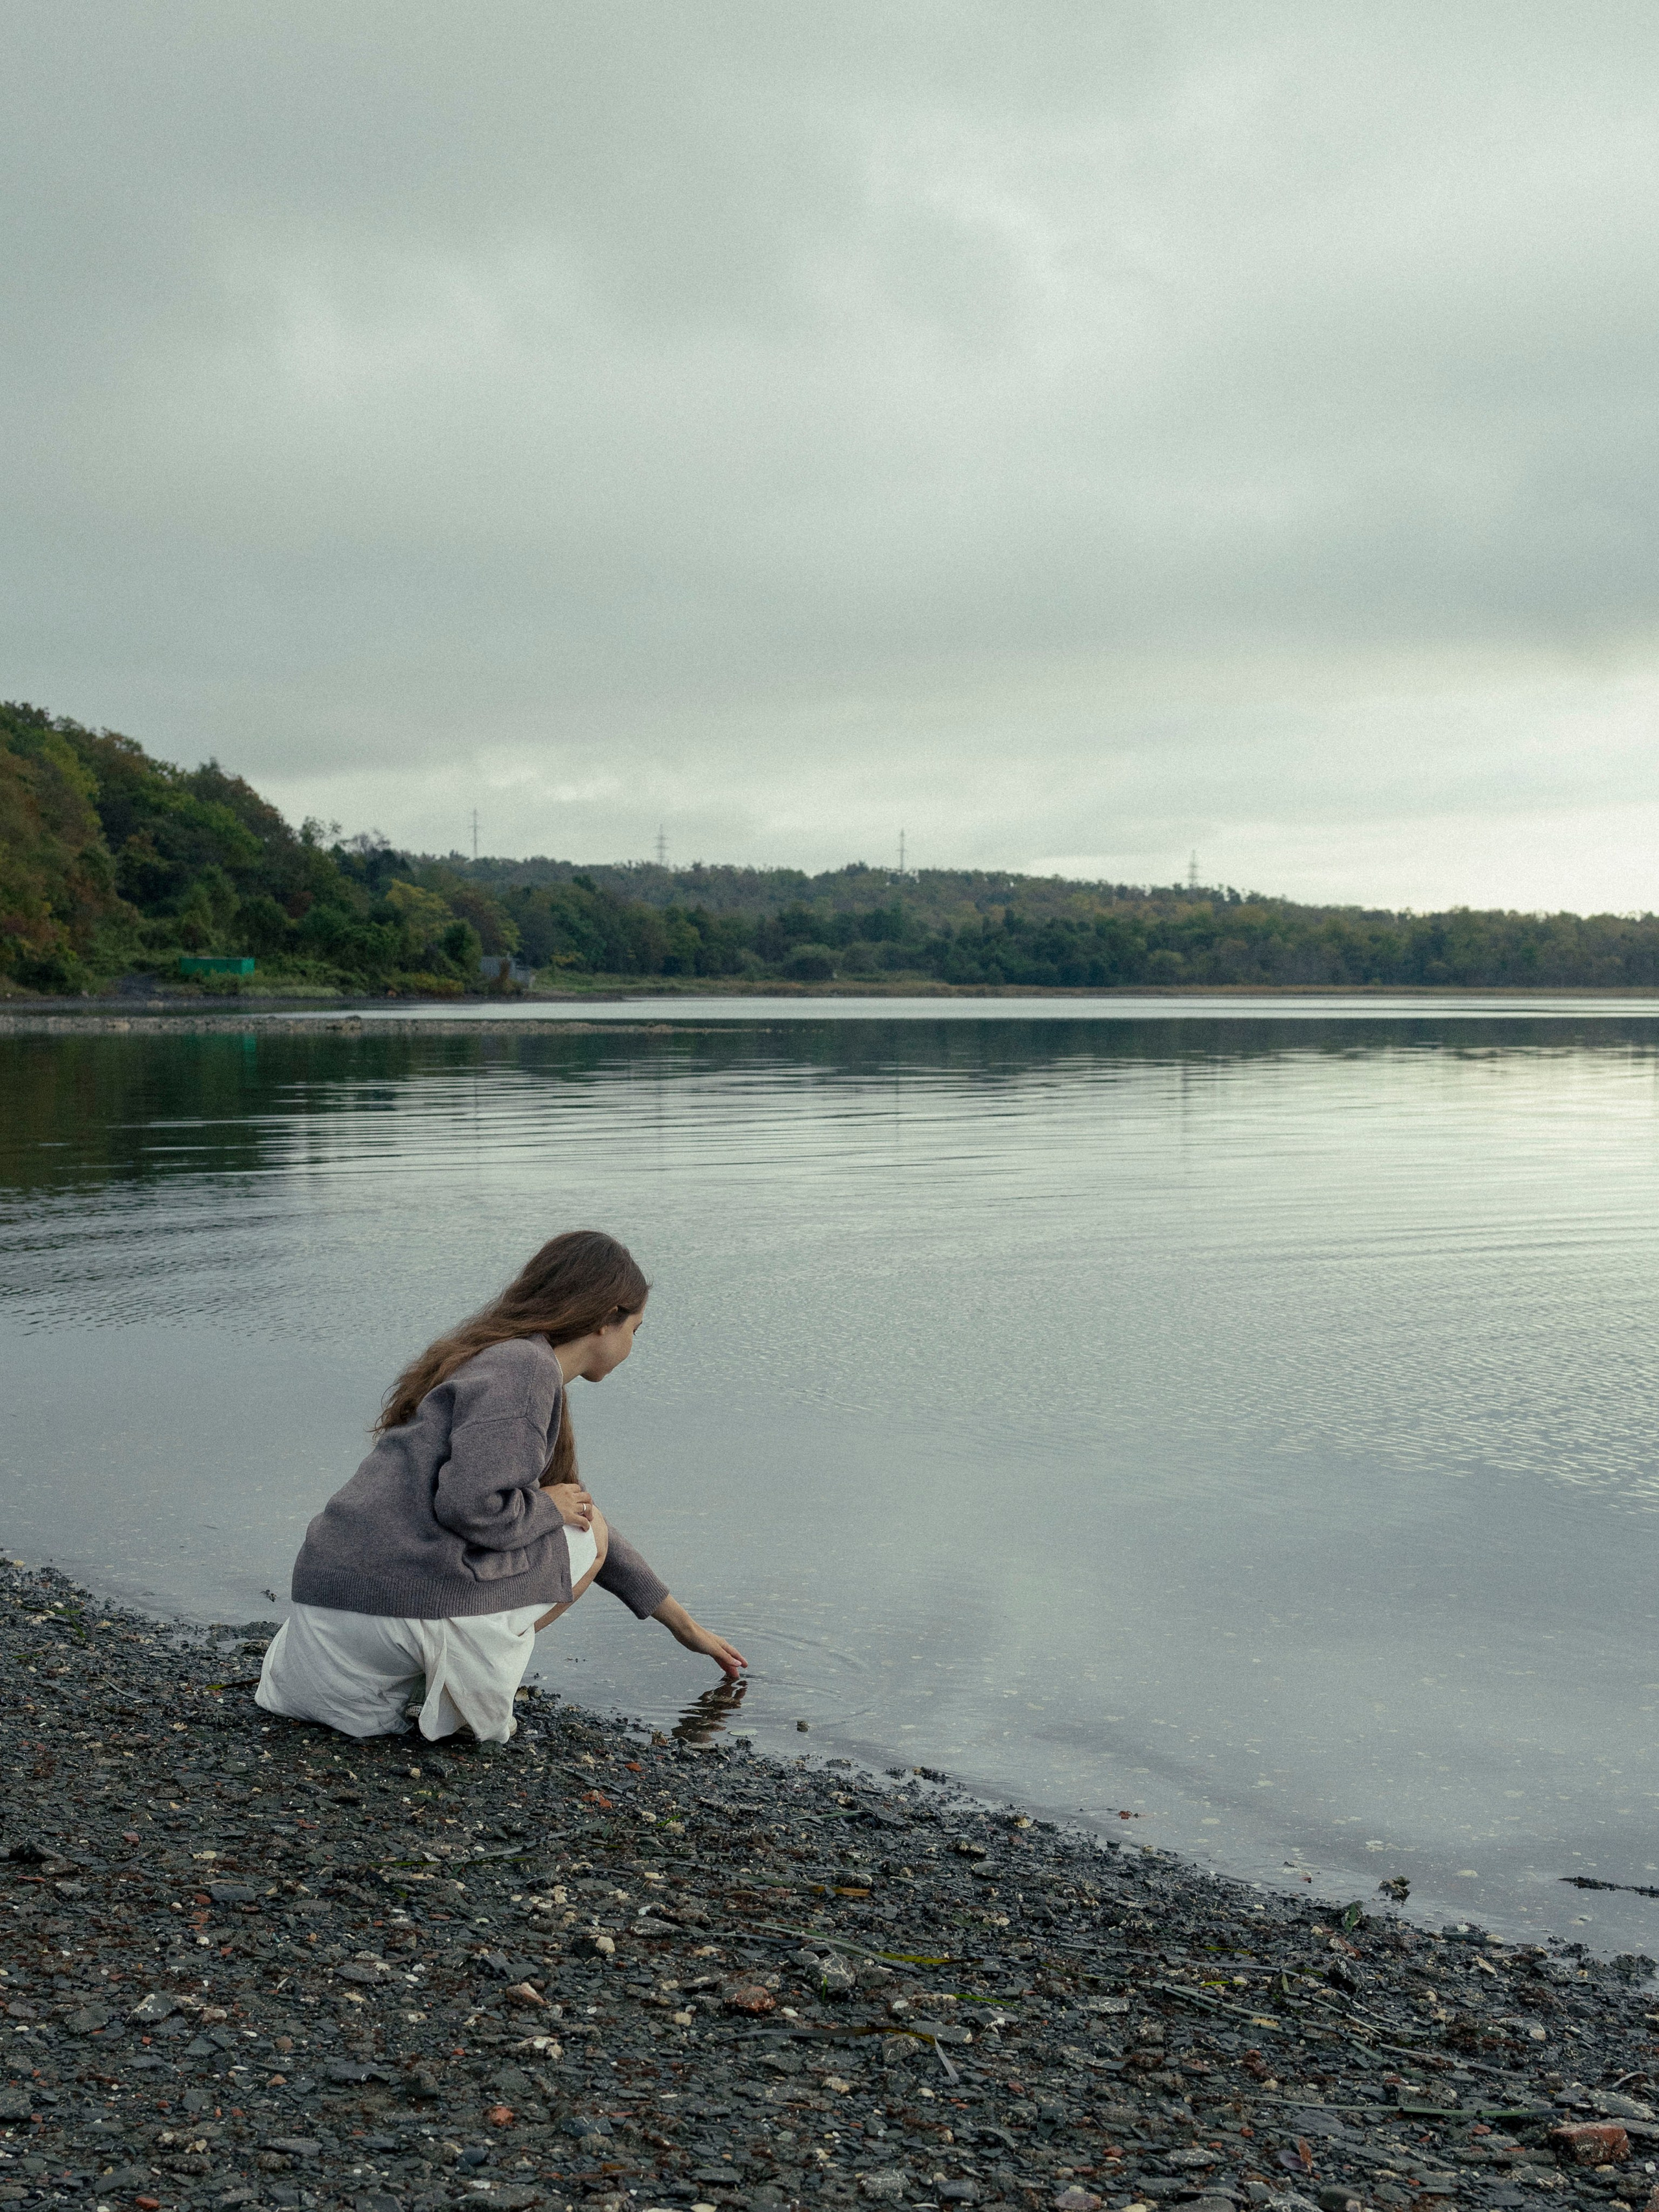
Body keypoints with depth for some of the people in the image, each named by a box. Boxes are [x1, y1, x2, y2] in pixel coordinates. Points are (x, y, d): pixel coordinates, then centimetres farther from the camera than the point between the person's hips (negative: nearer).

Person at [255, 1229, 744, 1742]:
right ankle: (471, 1686, -1)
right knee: (586, 1535, 11)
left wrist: (685, 1627, 39)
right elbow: (469, 1503, -24)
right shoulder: (528, 1366, -9)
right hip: (413, 1599, -9)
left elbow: (570, 1504, 33)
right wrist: (546, 1508, 0)